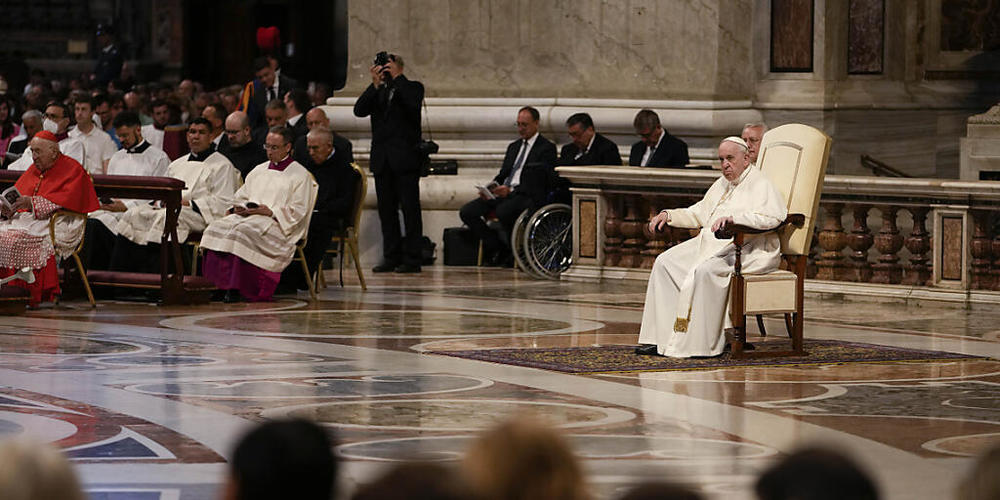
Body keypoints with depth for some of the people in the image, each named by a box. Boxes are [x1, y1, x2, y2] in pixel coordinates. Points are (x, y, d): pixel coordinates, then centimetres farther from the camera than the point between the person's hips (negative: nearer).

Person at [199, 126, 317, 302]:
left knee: (242, 231, -35)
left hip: (276, 223, -6)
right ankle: (219, 284, -26)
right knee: (216, 228, -23)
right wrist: (238, 207, 1)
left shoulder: (300, 174, 5)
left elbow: (298, 210, -5)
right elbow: (240, 197, 25)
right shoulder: (259, 170, 25)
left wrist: (270, 212, -15)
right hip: (247, 216, 6)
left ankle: (237, 288, -33)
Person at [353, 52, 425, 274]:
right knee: (386, 210, 5)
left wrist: (397, 78, -13)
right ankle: (391, 257, 10)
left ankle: (411, 258, -3)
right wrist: (375, 84, -9)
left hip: (405, 158, -5)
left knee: (410, 208, -4)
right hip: (382, 159, 5)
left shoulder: (412, 87, 5)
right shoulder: (377, 92, 14)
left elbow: (413, 104, -17)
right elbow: (359, 110, -1)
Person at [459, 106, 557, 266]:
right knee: (466, 212, -14)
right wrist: (489, 188, 0)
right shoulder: (513, 146, 26)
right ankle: (496, 248, -4)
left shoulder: (547, 148, 1)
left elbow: (539, 180, -10)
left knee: (503, 211, -39)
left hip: (526, 195, -7)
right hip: (502, 192, 7)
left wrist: (510, 190, -22)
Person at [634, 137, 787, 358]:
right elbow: (697, 213, 31)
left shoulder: (759, 184, -5)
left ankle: (702, 344, -28)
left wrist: (733, 217, -31)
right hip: (711, 244, 9)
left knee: (704, 270, -34)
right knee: (665, 262, -7)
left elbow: (773, 216, -22)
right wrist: (669, 214, 13)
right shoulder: (721, 185, 23)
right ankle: (660, 337, -11)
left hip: (748, 250, -9)